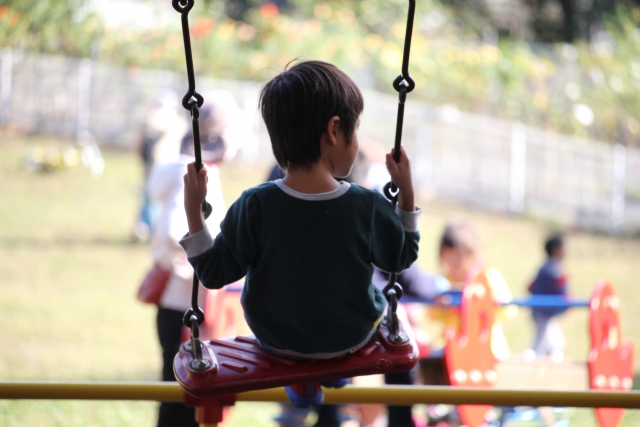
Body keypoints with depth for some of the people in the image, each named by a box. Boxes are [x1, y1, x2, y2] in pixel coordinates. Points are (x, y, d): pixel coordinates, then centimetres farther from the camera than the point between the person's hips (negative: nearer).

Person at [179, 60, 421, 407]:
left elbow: (214, 273, -18)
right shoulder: (369, 207, -26)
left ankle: (300, 382, 44)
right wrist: (406, 193, -2)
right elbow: (401, 258, -7)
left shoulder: (255, 207, -28)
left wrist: (193, 210, -14)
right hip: (351, 337, 0)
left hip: (275, 338, 0)